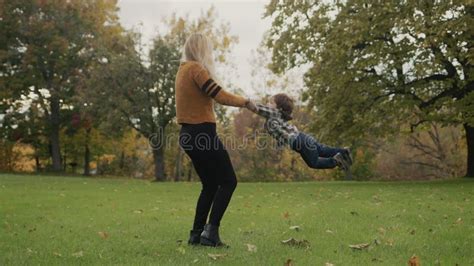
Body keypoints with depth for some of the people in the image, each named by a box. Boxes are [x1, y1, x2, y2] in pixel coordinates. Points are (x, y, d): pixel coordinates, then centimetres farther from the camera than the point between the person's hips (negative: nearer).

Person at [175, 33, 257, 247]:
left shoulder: (183, 70, 17)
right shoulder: (196, 69, -11)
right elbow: (221, 96, -17)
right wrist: (245, 101, -3)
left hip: (189, 134, 9)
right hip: (202, 133, -9)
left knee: (210, 184, 15)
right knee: (228, 181, -1)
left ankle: (196, 233, 15)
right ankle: (210, 231, -6)